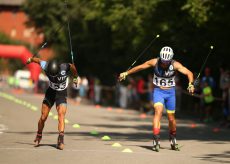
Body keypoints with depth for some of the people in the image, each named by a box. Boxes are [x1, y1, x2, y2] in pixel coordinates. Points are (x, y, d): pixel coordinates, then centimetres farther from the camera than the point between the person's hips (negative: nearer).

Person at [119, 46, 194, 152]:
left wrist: (191, 84, -42)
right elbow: (139, 67, 0)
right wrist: (126, 73, 8)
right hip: (158, 91, -1)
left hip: (170, 92, 1)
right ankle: (156, 140, -31)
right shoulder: (154, 62, -13)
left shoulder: (175, 65, -15)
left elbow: (189, 73, -23)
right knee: (158, 111, -25)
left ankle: (172, 139, 34)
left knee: (171, 118, 7)